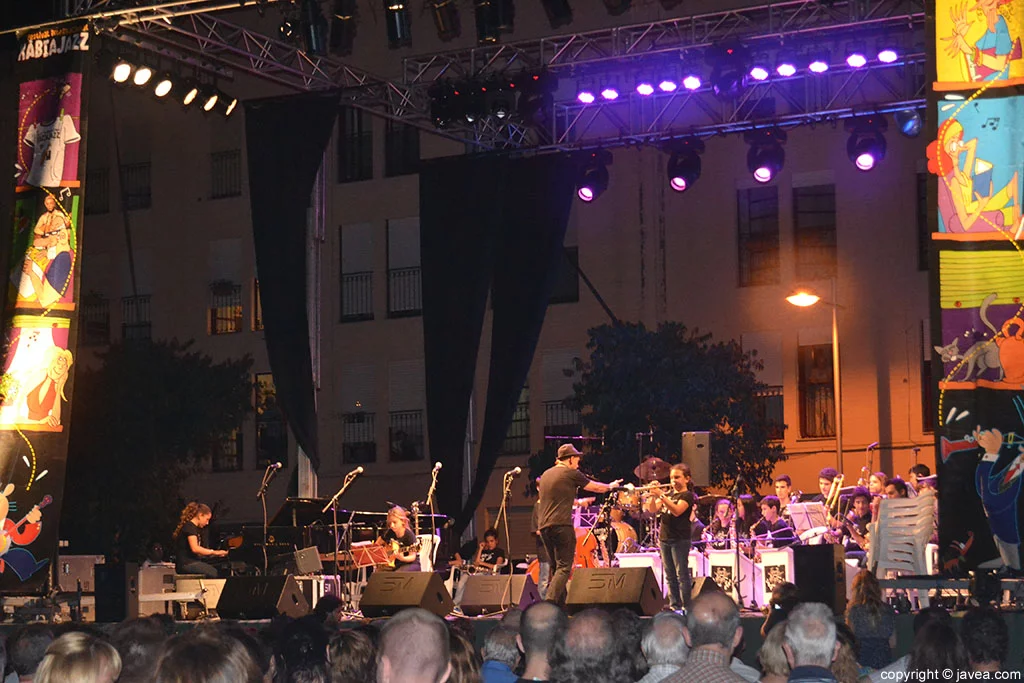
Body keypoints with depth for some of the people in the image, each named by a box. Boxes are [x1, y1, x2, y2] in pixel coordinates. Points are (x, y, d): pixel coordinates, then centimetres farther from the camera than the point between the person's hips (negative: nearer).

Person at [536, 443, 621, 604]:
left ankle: (560, 604, 13)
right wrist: (611, 486, 29)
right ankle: (550, 601, -23)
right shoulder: (571, 474, -1)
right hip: (561, 525, -7)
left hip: (544, 525, 7)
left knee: (556, 567, 15)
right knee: (564, 568, -8)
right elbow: (597, 488, 10)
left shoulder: (546, 474, 19)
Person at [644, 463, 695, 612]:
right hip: (665, 538, 7)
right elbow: (652, 510, 10)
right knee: (670, 575, 9)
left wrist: (662, 495, -28)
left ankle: (686, 606, -4)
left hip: (680, 540, -7)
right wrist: (653, 496, -8)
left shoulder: (687, 495, -6)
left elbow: (677, 511, -23)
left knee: (682, 574, -6)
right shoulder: (669, 493, 16)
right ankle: (674, 605, 14)